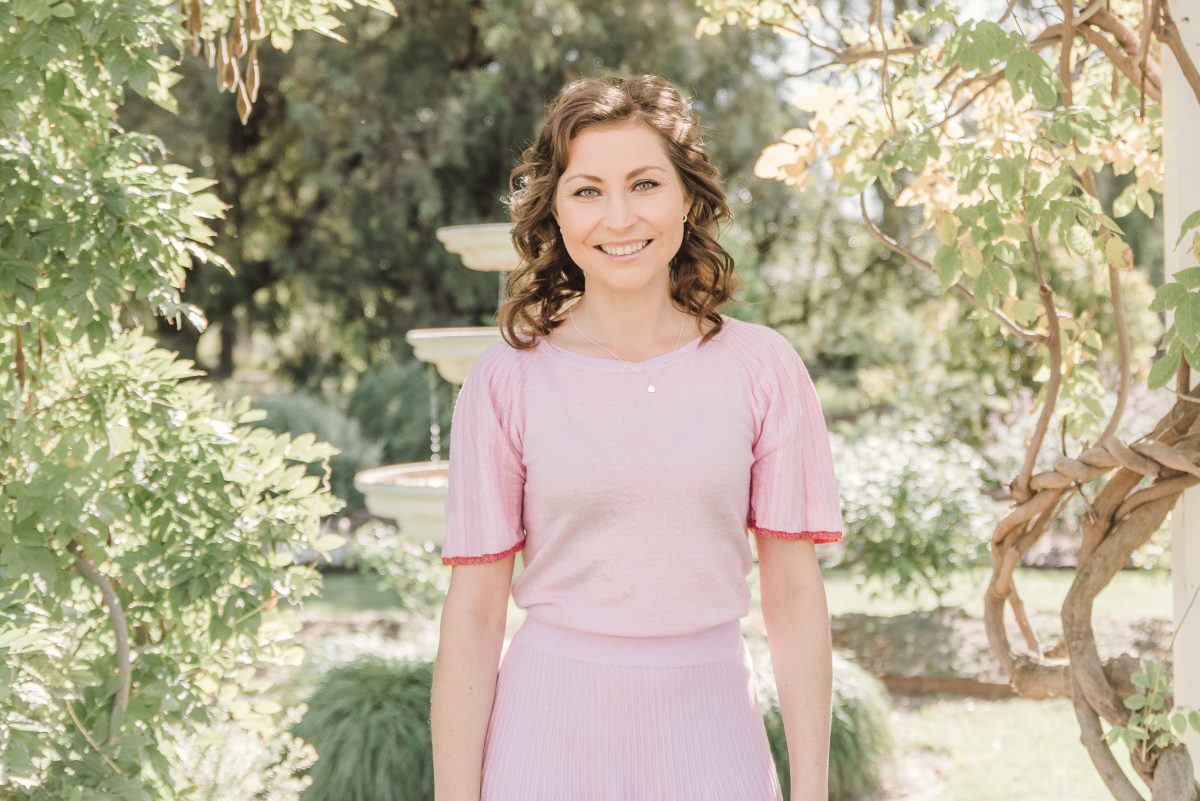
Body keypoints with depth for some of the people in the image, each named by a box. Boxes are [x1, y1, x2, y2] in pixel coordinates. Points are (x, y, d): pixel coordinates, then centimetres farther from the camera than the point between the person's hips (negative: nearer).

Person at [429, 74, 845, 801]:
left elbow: (794, 593, 0)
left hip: (708, 738, 1)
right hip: (549, 736, -1)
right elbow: (474, 611, -3)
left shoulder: (760, 367, -2)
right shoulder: (508, 380, -4)